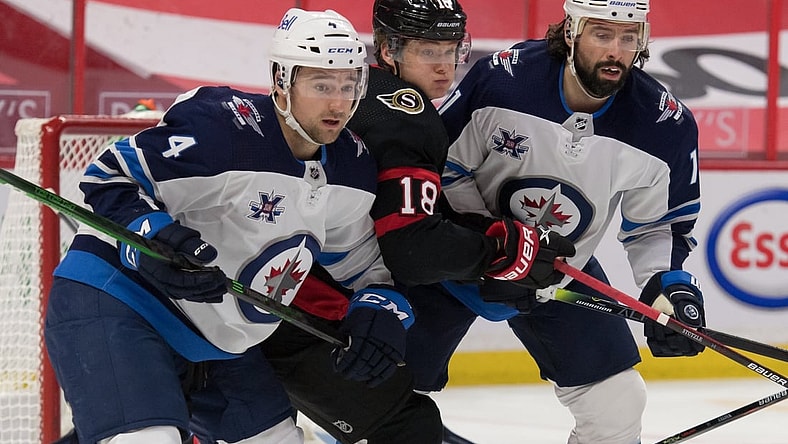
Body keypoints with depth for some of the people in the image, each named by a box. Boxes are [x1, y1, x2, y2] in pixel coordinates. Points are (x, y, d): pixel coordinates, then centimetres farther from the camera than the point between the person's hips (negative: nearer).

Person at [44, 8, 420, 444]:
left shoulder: (353, 167, 2)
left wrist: (381, 309, -5)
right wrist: (151, 238, -35)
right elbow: (108, 178, -19)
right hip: (113, 301, -9)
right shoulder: (219, 127, -23)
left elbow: (365, 262, 15)